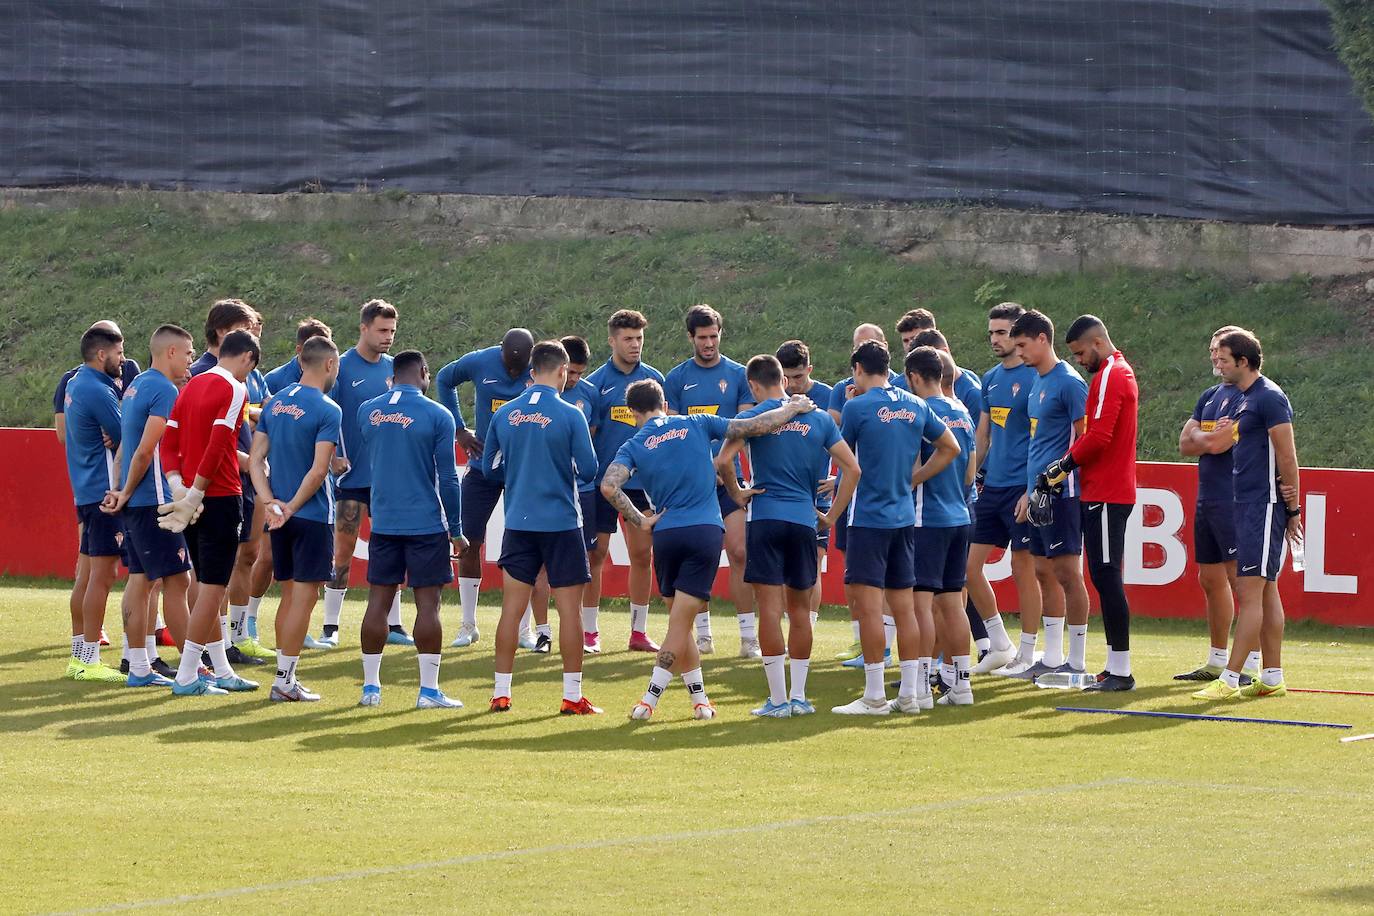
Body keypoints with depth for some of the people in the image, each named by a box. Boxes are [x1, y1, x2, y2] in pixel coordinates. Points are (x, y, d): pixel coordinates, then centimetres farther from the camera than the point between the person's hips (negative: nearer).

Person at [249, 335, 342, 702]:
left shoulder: (274, 403, 8)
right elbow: (318, 470, -19)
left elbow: (256, 459, 4)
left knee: (290, 594, 16)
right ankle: (284, 681, -2)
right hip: (312, 516, -7)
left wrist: (270, 501, -4)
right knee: (304, 597, -1)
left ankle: (284, 677, 20)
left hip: (279, 515, 7)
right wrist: (292, 507, -12)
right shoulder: (327, 410, -13)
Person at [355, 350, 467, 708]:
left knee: (378, 602, 8)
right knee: (428, 603, 0)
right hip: (427, 524, -4)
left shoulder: (367, 411, 4)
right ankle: (429, 690, -1)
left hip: (382, 521, 4)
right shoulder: (437, 415, -8)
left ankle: (370, 686, 11)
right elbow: (447, 478, -7)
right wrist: (456, 530, 0)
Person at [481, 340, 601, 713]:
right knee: (569, 608, 3)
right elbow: (588, 471, -9)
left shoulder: (504, 414, 1)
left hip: (518, 524, 4)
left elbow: (489, 468, 10)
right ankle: (572, 696, 3)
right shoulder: (570, 415, -11)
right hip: (561, 524, -4)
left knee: (511, 608, 8)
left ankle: (501, 693, 9)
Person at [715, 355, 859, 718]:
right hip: (804, 520, 3)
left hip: (766, 517, -3)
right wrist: (832, 514, 10)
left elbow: (723, 461, -17)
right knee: (800, 609, 13)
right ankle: (799, 696, 13)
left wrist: (736, 494, -1)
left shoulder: (752, 418, -3)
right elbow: (852, 468, 5)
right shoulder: (819, 419, 8)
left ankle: (778, 699, -5)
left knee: (770, 607, -3)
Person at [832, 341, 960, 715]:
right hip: (904, 516, 6)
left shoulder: (858, 407, -11)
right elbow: (950, 448, 13)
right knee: (904, 606, 10)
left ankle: (874, 696, -7)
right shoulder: (915, 406, 7)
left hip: (869, 516, -6)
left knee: (868, 604, -5)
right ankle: (910, 693, 12)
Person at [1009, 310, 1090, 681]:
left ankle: (1077, 662, -2)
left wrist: (1053, 481, -18)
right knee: (1044, 572, 11)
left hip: (1061, 493, -10)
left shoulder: (1069, 382, -12)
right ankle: (1052, 659, 17)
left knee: (1067, 573, -6)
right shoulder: (1038, 383, 16)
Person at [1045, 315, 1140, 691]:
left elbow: (1098, 437, -21)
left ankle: (1120, 671, -9)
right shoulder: (1120, 372, 19)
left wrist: (1064, 465, -10)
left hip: (1105, 496, -10)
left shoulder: (1110, 377, -12)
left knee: (1106, 576, -9)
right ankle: (1115, 668, 13)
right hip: (1103, 490, 10)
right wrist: (1069, 464, 9)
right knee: (1105, 577, 11)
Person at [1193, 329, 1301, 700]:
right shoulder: (1245, 399, 17)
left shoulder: (1269, 398, -12)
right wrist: (1226, 434, 3)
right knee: (1265, 592, 11)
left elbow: (1287, 457, -13)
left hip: (1266, 506, -10)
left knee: (1251, 592, -10)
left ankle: (1230, 679, -13)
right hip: (1247, 505, 10)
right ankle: (1272, 678, 14)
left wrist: (1293, 509, -14)